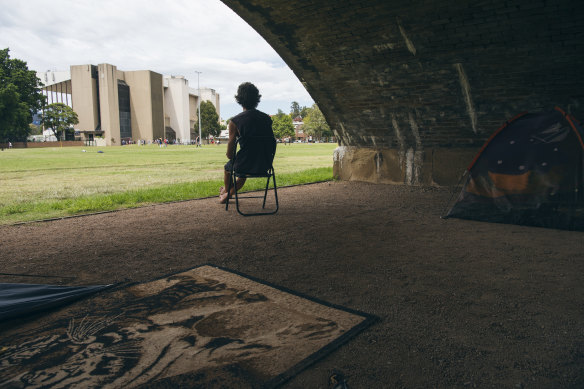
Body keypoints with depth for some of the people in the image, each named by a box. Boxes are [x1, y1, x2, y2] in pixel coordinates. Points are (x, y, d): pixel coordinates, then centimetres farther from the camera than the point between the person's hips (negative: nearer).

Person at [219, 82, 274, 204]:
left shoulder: (235, 121, -11)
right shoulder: (267, 118, 2)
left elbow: (229, 153, -10)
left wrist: (232, 158, 13)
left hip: (246, 164, -4)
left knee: (228, 166, 31)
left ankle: (226, 191, 55)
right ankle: (228, 194, 53)